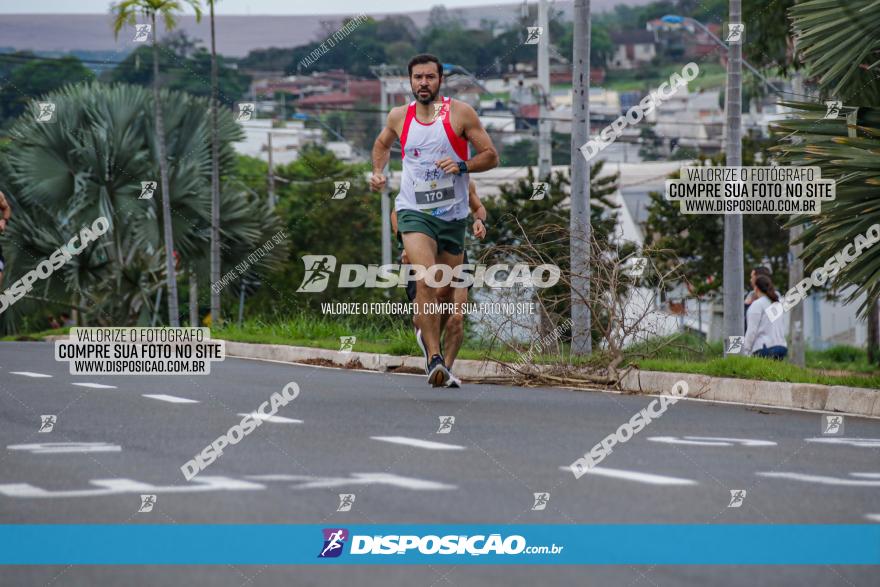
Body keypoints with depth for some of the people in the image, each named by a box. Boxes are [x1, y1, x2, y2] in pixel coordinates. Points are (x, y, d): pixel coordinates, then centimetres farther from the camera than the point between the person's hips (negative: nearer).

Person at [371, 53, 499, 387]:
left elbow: (491, 156, -1)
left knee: (444, 293, 8)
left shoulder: (460, 113, -3)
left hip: (452, 215, 1)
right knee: (425, 280, -24)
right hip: (414, 211, -1)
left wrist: (462, 165, -19)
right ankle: (435, 358, -28)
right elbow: (382, 144, 27)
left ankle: (428, 333, 41)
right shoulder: (399, 117, 5)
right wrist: (378, 172, 9)